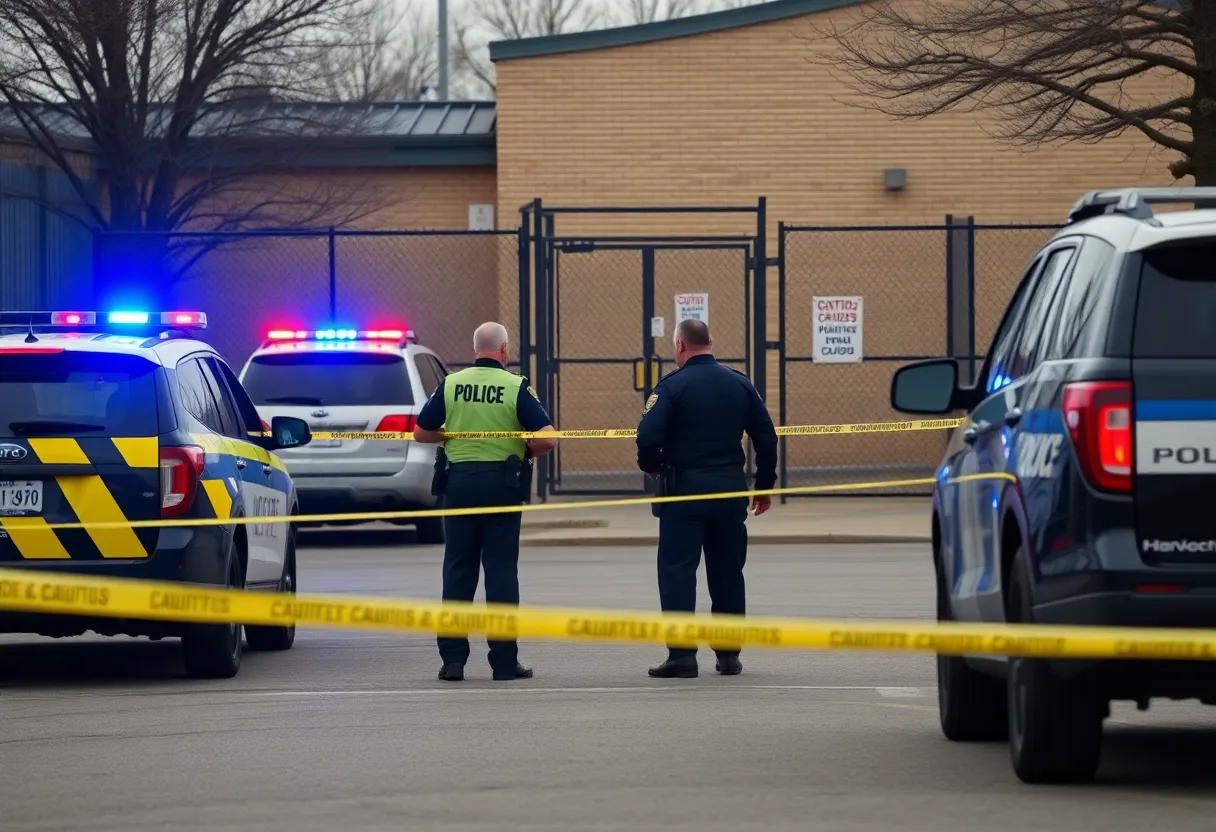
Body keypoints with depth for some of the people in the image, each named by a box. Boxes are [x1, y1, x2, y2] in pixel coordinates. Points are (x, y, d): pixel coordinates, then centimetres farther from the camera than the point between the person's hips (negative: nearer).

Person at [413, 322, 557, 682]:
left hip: (459, 480, 2)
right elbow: (546, 439, -12)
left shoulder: (450, 385, 1)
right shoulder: (516, 387, -6)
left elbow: (422, 433, 7)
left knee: (458, 568, 8)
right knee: (501, 569, 3)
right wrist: (525, 452, 8)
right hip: (501, 483, -2)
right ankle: (504, 660, 3)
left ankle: (452, 658, 6)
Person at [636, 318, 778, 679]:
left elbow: (648, 436, -17)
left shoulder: (672, 385, -9)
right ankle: (729, 655, 15)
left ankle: (682, 654, -8)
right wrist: (765, 484, 17)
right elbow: (766, 437, 7)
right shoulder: (739, 384, 6)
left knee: (677, 570, -1)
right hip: (730, 488, 5)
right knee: (727, 572, 13)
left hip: (684, 487, -5)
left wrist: (652, 466, 4)